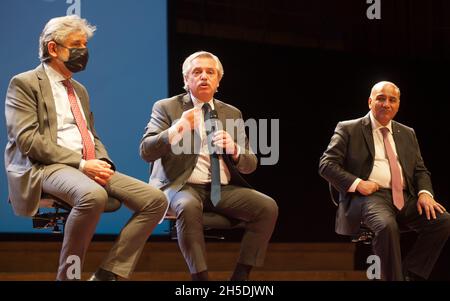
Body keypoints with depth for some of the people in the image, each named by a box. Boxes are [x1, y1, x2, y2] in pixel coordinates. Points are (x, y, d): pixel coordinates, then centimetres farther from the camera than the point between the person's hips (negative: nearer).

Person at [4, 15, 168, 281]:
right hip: (46, 167, -8)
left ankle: (107, 275, -15)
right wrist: (80, 163, -17)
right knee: (93, 195, -40)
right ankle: (66, 277, -22)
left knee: (156, 200, -13)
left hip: (88, 167, 8)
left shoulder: (80, 90, 26)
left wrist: (102, 162, 1)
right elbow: (27, 139, -11)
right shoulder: (24, 84, 2)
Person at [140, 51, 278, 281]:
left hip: (223, 189, 4)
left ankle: (240, 276, -13)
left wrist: (234, 149, -9)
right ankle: (200, 277, -28)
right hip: (182, 186, -4)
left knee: (268, 207, -21)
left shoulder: (232, 113, 17)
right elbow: (146, 152, -5)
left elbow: (250, 165, 14)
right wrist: (178, 128, -19)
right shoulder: (166, 108, 7)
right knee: (188, 207, -39)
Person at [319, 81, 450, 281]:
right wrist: (357, 183, -13)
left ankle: (409, 274, -11)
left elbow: (420, 171, 22)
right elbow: (326, 164, 2)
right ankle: (393, 277, -22)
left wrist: (425, 193, -1)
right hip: (370, 195, -5)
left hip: (405, 197, 5)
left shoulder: (407, 134, 22)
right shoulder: (348, 129, 8)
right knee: (387, 226, -37)